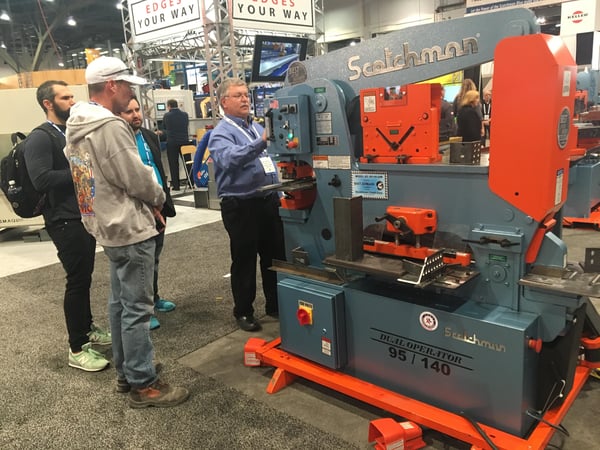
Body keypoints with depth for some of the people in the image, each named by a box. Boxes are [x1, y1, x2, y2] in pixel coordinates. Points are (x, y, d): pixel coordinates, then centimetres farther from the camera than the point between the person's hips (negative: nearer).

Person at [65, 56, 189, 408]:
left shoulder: (76, 128, 11)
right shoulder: (110, 126, -21)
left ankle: (126, 371, 31)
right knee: (137, 308, -2)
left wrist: (147, 204, 10)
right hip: (130, 229, -10)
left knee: (121, 302, 18)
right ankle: (143, 384, 9)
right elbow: (138, 179, -20)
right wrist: (159, 198, 1)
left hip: (109, 226, 10)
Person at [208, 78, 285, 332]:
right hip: (241, 205, -6)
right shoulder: (221, 134, -7)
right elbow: (230, 158, -29)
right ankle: (243, 311, 21)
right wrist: (261, 143, -41)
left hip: (269, 201, 7)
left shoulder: (258, 127, 15)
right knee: (244, 260, 5)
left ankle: (276, 304, 31)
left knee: (275, 255, 14)